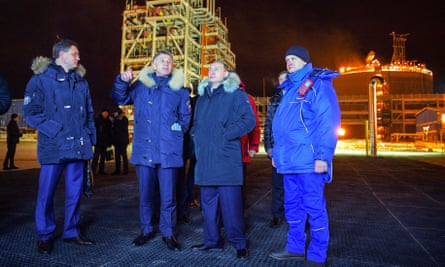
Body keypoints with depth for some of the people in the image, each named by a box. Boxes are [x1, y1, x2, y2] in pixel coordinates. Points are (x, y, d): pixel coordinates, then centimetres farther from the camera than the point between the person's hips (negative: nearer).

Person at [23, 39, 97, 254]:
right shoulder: (41, 78, -1)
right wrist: (55, 130, -16)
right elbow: (31, 112, -8)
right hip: (53, 146, -5)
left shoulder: (81, 80, 16)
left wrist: (89, 135, 8)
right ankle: (44, 236, 19)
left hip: (78, 146, 5)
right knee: (46, 192, 2)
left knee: (75, 192, 11)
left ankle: (71, 232, 25)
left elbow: (88, 112, 19)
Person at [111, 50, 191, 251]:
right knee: (145, 194, 12)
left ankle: (168, 233, 20)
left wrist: (177, 128, -6)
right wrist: (122, 81, -11)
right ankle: (146, 230, 29)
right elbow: (120, 99, 5)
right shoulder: (141, 85, 10)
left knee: (168, 196, 3)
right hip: (144, 149, 1)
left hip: (168, 150, -1)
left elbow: (185, 118, 11)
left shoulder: (179, 89, 8)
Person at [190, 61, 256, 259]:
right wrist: (196, 136, 8)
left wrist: (226, 135, -15)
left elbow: (249, 120, -9)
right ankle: (212, 240, 24)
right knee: (208, 201, 12)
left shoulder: (236, 94, 0)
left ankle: (239, 243, 8)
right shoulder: (202, 96, 19)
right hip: (205, 159, 7)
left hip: (226, 158, -6)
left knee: (230, 202, -5)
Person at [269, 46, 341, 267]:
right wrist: (276, 152, 20)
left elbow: (328, 122, -14)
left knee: (313, 206, 0)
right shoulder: (289, 88, 20)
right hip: (290, 159, 8)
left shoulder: (318, 84, -4)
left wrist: (322, 155, -20)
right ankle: (296, 247, 28)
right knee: (292, 205, 14)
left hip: (309, 159, -8)